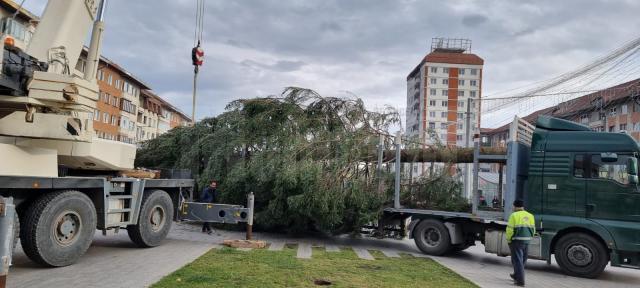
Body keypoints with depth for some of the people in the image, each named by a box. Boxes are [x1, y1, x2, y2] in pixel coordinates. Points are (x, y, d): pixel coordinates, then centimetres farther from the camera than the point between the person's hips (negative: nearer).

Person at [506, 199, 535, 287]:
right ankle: (516, 275, 36)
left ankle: (520, 280, -3)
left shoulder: (514, 215, -11)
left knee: (517, 260, 0)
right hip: (527, 241, 7)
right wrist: (528, 238, 16)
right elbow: (533, 230, 8)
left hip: (517, 240, -7)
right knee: (522, 260, 19)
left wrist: (508, 239, -2)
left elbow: (510, 229, -15)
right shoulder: (530, 216, 9)